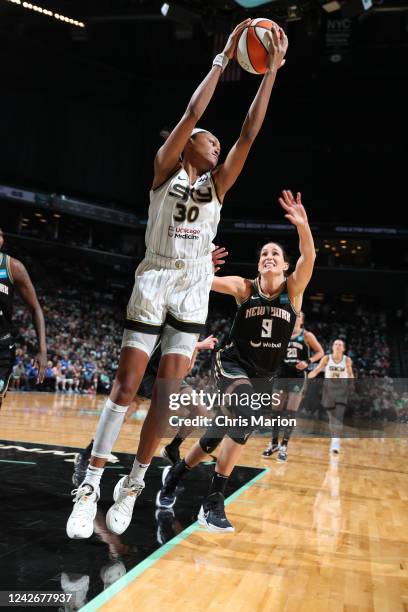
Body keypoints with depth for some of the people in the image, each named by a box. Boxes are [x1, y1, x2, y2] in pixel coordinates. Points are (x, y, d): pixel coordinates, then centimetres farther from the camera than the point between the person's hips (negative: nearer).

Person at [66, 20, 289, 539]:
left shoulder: (217, 183, 13)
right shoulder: (165, 167, 5)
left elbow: (250, 132, 6)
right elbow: (191, 114, -6)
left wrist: (271, 70, 3)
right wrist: (223, 57, -3)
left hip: (193, 288, 3)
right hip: (154, 280, -3)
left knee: (166, 391, -1)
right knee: (126, 385, -5)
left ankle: (132, 486, 11)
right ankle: (90, 486, 2)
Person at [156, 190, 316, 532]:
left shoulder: (294, 289, -5)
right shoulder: (244, 287, -6)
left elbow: (309, 257, -24)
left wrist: (302, 225, -41)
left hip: (266, 375, 4)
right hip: (234, 363, -3)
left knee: (225, 430, 7)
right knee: (245, 418, -28)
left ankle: (176, 475, 28)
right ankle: (214, 503, -18)